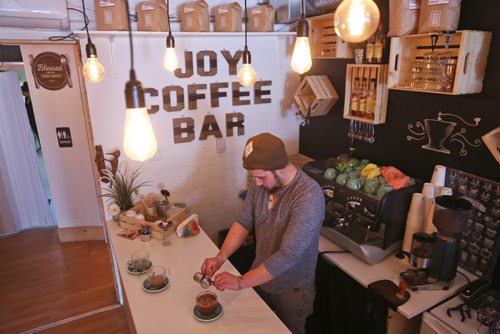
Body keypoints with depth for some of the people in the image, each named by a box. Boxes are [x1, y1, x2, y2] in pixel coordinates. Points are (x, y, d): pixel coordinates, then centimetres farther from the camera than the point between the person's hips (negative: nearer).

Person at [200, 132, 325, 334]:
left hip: (291, 289, -5)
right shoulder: (260, 183, -11)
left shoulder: (309, 196, -33)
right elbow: (243, 223, -4)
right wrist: (220, 257, -17)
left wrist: (241, 282, -31)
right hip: (261, 276, 6)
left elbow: (287, 256, -35)